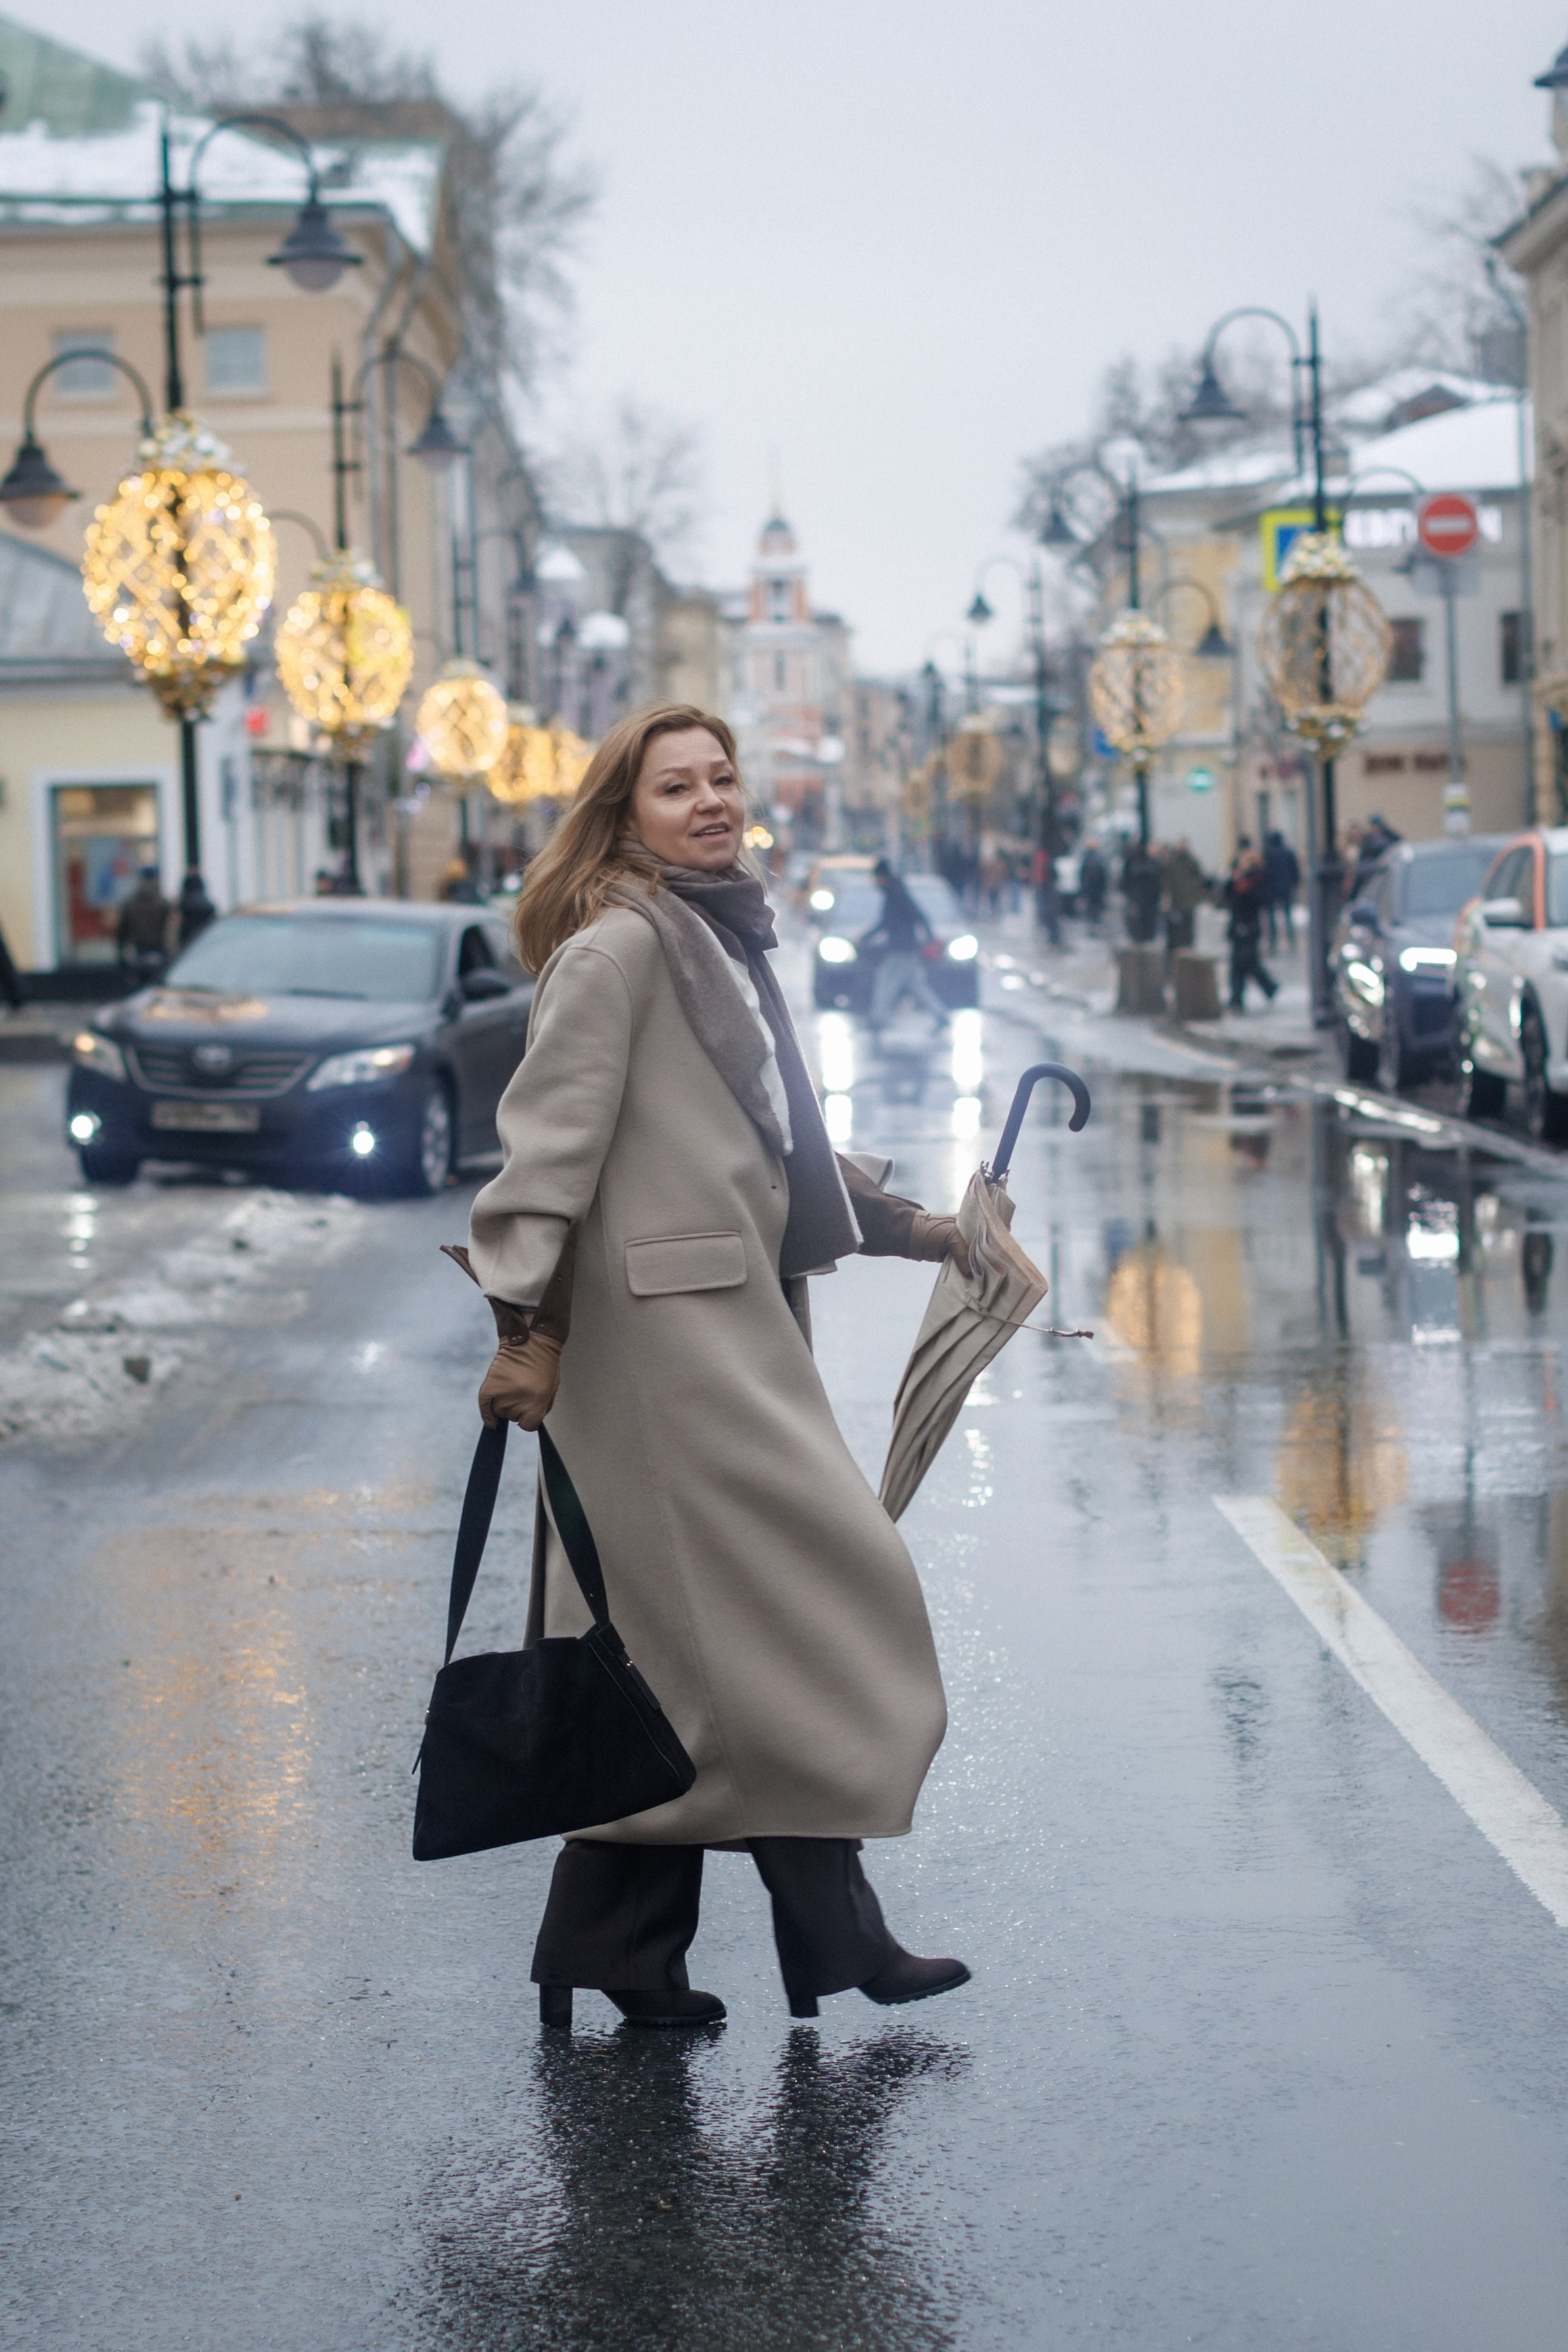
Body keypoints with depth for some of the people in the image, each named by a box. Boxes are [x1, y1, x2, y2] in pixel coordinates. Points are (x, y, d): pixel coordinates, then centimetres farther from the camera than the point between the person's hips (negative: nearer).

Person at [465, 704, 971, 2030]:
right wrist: (527, 1323, -21)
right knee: (816, 1584, -9)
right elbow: (551, 1135, -15)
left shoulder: (726, 943, 21)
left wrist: (914, 1229, 32)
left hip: (734, 1325, 10)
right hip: (667, 1324, -10)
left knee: (684, 1644, 9)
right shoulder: (621, 943, -9)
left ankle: (615, 1949, 14)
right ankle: (830, 1931, -3)